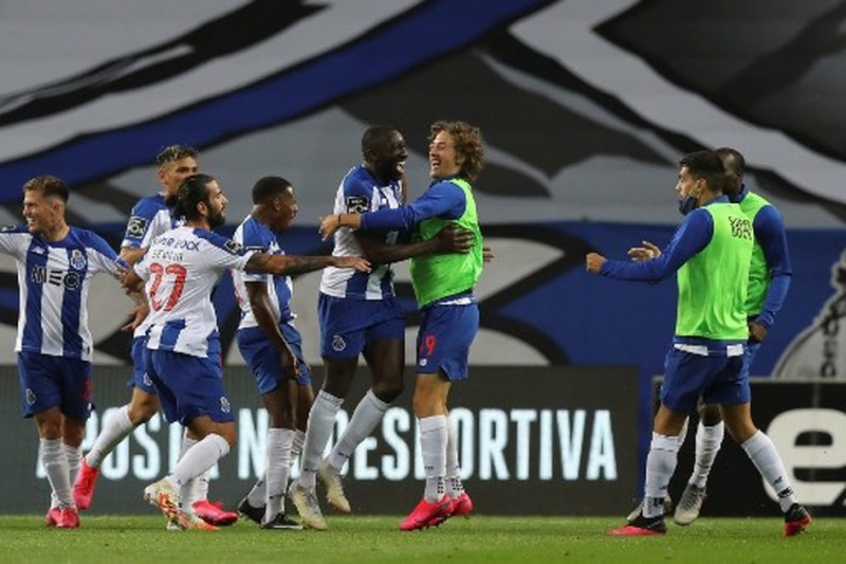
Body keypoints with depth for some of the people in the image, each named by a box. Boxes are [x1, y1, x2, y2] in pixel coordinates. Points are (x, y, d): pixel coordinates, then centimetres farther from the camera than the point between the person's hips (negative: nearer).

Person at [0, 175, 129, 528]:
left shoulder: (89, 246, -3)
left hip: (75, 352, 1)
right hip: (35, 351, -1)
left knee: (73, 432, 7)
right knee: (49, 426, -9)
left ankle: (59, 504, 22)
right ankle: (65, 505, 0)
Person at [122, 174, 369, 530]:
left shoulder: (163, 241, 13)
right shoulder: (208, 245, -10)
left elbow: (130, 282, 29)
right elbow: (275, 265, -12)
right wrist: (332, 261, -5)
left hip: (156, 348, 8)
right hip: (189, 350, -8)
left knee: (203, 433, 14)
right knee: (223, 434, -9)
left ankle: (179, 510, 4)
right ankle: (168, 487, -25)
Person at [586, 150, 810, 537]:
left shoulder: (702, 219, -14)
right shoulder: (740, 219, 12)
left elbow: (661, 270, -20)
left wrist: (606, 268, -11)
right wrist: (659, 259, 20)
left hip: (698, 339, -8)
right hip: (734, 341, 8)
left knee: (666, 426, 1)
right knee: (743, 428, 12)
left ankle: (651, 517, 4)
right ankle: (792, 508, 6)